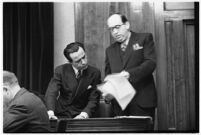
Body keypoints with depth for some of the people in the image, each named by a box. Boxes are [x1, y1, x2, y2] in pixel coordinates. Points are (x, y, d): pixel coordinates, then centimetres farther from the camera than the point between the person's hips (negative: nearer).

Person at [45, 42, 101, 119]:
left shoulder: (95, 73, -1)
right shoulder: (60, 70, -2)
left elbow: (93, 100, -3)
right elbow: (51, 92, -13)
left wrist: (84, 114, -22)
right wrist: (50, 112, -31)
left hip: (80, 116, -1)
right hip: (61, 115, 1)